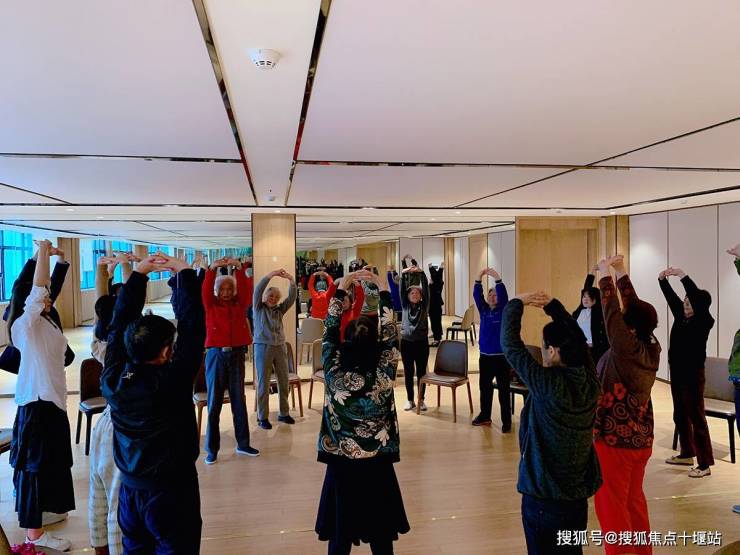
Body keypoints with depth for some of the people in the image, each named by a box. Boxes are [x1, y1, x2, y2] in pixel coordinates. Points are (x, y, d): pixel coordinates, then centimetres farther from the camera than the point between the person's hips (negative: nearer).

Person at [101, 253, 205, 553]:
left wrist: (138, 273, 1)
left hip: (130, 490, 6)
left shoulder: (112, 379, -10)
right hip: (171, 491, -5)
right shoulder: (172, 381, -24)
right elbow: (192, 326, -23)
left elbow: (120, 324, -2)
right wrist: (184, 272, -15)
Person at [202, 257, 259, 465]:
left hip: (237, 354, 2)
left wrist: (239, 268, -20)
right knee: (214, 403, 3)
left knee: (239, 401, 9)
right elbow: (205, 290, -12)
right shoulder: (211, 305, 4)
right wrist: (212, 269, -26)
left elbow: (245, 289, -7)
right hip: (216, 355, -2)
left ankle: (243, 444, 19)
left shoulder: (240, 304, 7)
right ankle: (212, 449, 10)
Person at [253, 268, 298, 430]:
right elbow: (257, 290, -13)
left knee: (284, 381, 9)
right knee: (263, 383, 1)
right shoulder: (258, 308, 2)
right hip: (263, 347, -4)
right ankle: (262, 417, 10)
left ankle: (283, 413, 23)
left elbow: (292, 297, 0)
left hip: (280, 347, 4)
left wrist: (291, 280, -16)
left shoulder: (280, 309, 11)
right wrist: (271, 275, -22)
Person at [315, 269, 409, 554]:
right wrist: (383, 290, -3)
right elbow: (391, 336, -7)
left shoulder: (334, 373, -16)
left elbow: (330, 332, -5)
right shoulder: (383, 375, -18)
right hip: (377, 464, 0)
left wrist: (341, 289, -1)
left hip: (341, 464, 1)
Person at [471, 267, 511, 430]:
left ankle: (506, 421, 8)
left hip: (501, 357, -5)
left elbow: (504, 295, -20)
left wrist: (497, 278, -27)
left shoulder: (503, 311, -4)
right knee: (484, 388, 14)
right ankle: (485, 416, 28)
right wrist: (479, 278, -12)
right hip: (485, 356, 5)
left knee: (503, 390, 1)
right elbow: (477, 295, -3)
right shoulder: (483, 310, 7)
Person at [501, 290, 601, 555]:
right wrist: (552, 304, 4)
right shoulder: (590, 381, -7)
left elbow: (511, 345, -17)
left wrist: (516, 303, -6)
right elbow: (576, 337, 6)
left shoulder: (548, 385, -24)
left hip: (544, 496, -6)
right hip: (579, 494, 6)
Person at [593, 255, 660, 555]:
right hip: (640, 438, 8)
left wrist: (605, 275, -11)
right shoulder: (653, 349, -3)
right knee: (634, 500, 20)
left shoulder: (626, 350, -23)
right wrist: (622, 273, 7)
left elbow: (612, 314, -21)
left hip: (614, 440, -8)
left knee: (610, 504, 4)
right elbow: (636, 308, 3)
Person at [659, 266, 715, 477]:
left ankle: (704, 464, 4)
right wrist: (663, 279, -10)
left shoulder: (704, 321, -11)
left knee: (696, 417, -3)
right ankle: (687, 454, 30)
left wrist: (683, 276, -32)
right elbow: (671, 296, 5)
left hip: (693, 374, -8)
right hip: (677, 372, 8)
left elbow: (697, 297, -26)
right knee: (680, 415, 16)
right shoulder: (681, 316, 7)